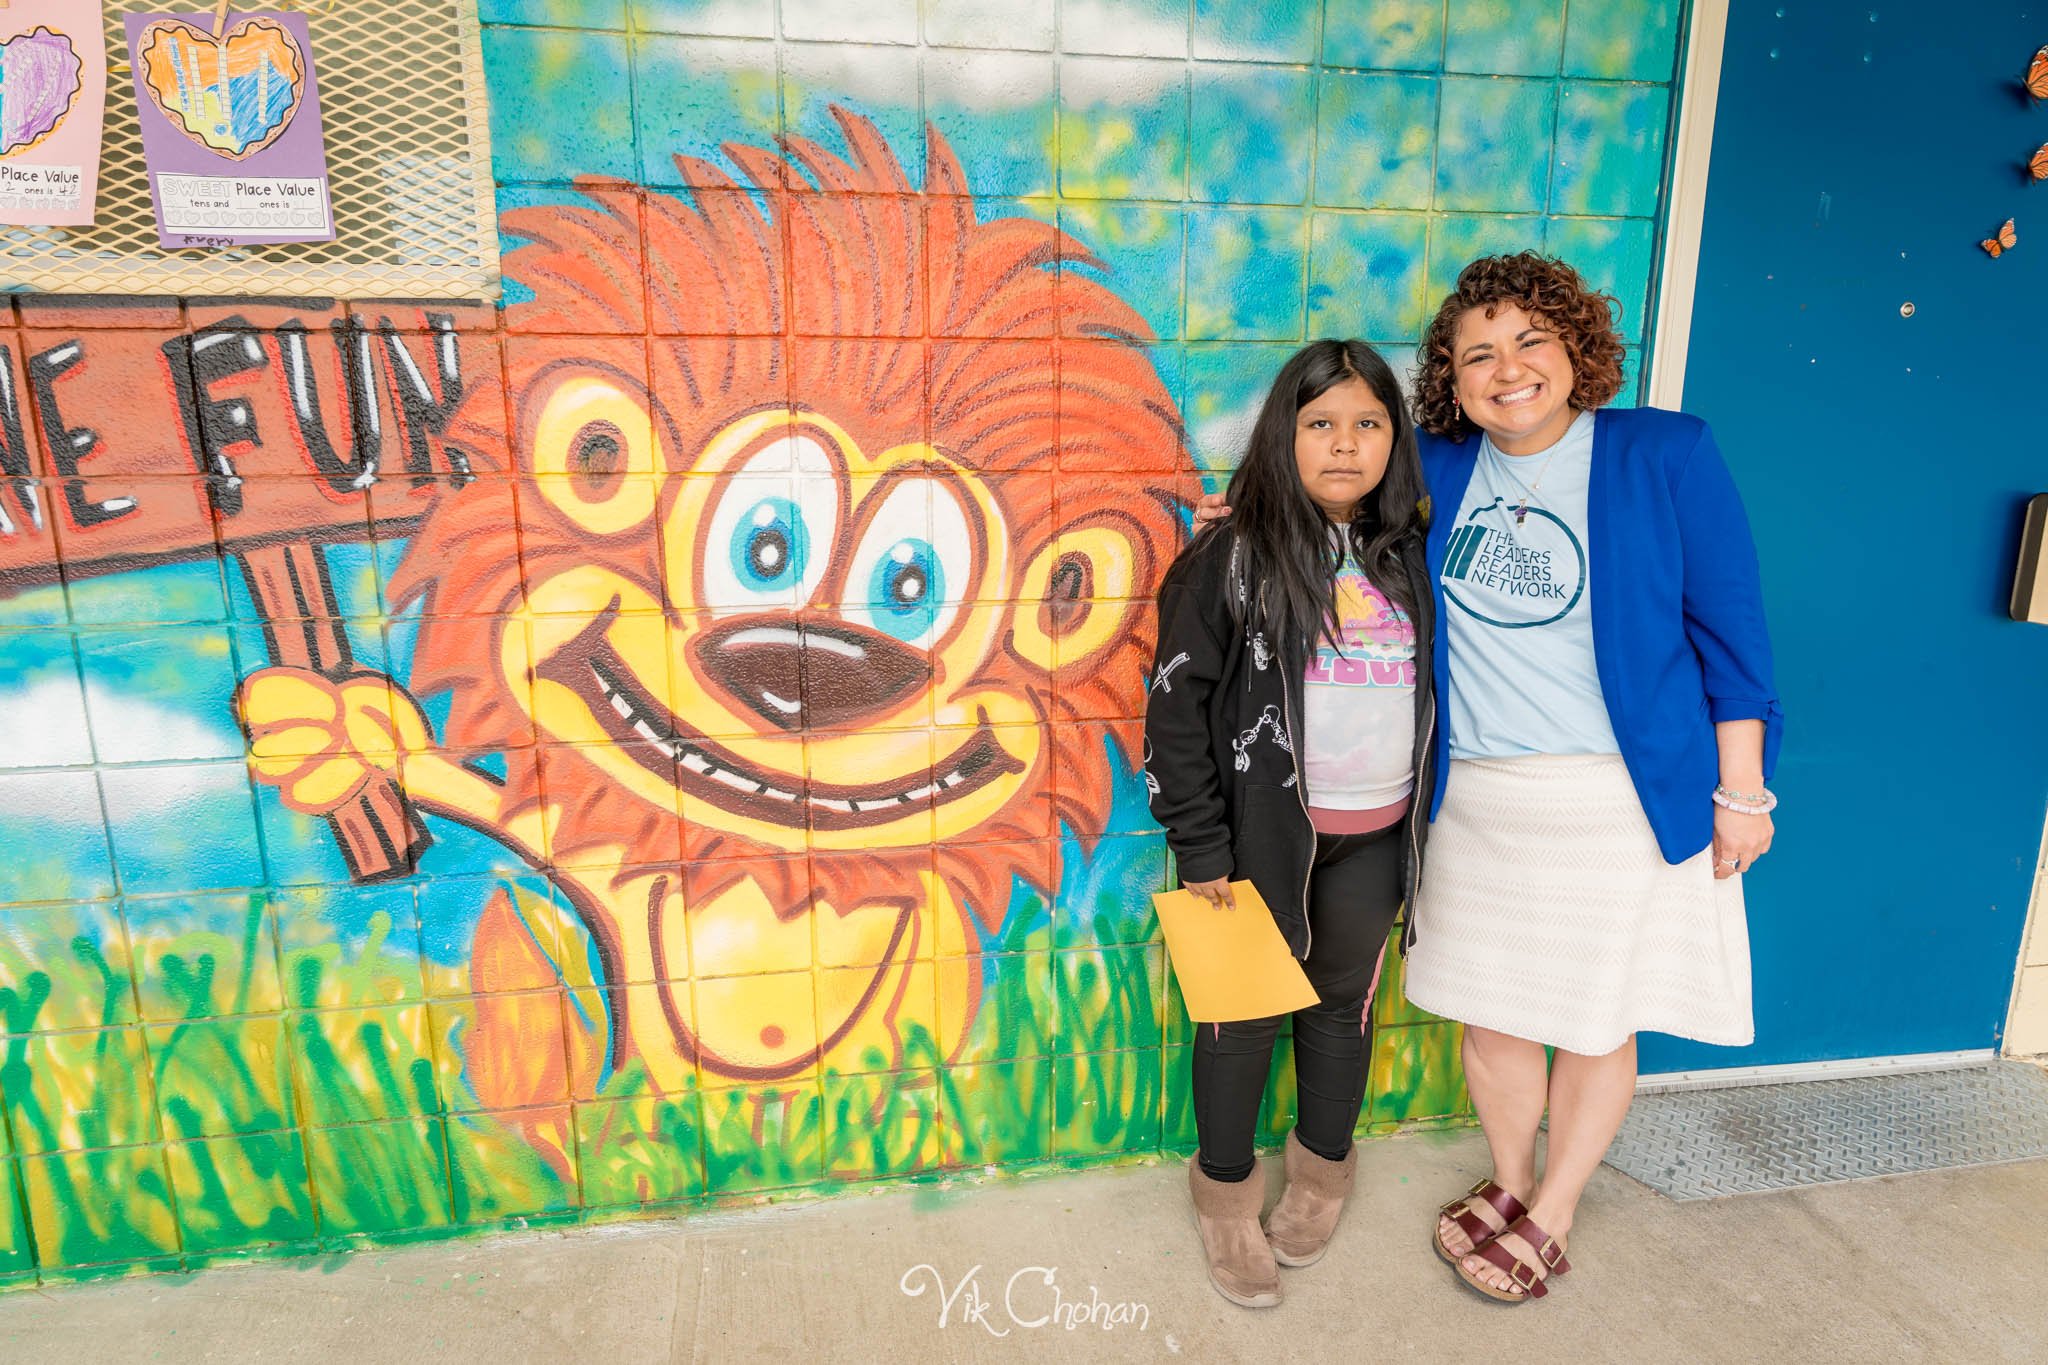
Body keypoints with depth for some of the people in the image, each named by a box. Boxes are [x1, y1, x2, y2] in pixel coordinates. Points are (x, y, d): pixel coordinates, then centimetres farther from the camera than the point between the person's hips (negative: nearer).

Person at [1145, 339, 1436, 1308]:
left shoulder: (1410, 561, 5)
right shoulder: (1233, 560, -9)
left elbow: (1437, 690, 12)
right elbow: (1175, 706, -11)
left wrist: (1428, 824, 8)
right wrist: (1199, 848, -12)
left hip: (1375, 836, 4)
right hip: (1263, 831, -4)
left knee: (1344, 1001, 19)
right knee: (1244, 1011, 9)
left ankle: (1323, 1167, 42)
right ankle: (1225, 1193, 31)